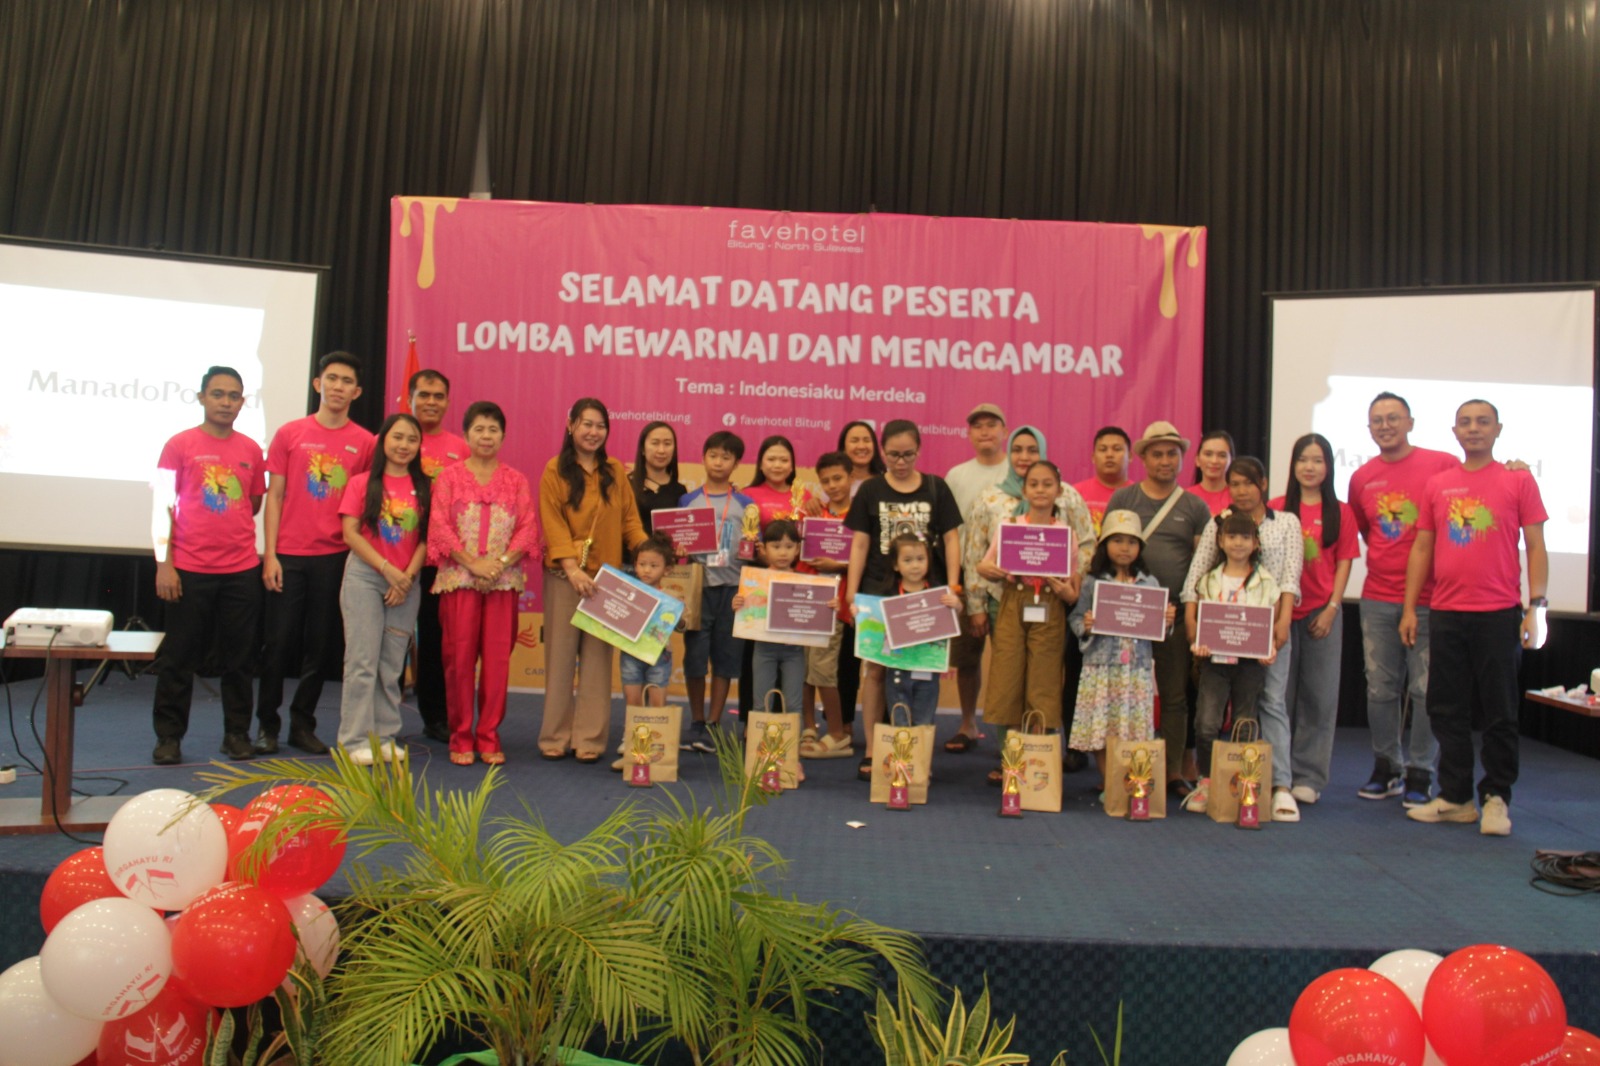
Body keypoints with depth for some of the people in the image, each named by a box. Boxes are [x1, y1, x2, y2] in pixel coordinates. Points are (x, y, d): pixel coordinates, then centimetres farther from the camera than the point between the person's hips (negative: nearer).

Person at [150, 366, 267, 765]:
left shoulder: (251, 450, 6)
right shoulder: (180, 445, -1)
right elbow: (163, 507, -2)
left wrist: (229, 525, 6)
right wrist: (163, 563, -7)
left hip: (241, 570, 2)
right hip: (189, 570, -2)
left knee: (238, 657, 8)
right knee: (179, 657, 4)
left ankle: (237, 733, 18)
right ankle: (169, 736, 16)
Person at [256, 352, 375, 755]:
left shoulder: (364, 442, 4)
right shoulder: (289, 434, 3)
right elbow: (274, 497, 3)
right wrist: (270, 555, -3)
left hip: (336, 557, 1)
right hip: (289, 555, -1)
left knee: (322, 645, 7)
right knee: (280, 643, 2)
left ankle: (303, 724, 20)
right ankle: (267, 724, 17)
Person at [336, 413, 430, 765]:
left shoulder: (423, 486, 7)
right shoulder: (363, 482, 1)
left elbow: (425, 538, 4)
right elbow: (350, 532, -5)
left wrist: (409, 575, -9)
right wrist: (387, 569, -12)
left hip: (407, 582, 3)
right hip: (365, 577, -2)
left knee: (392, 664, 7)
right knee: (363, 661, -4)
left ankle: (385, 736, 15)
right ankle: (356, 740, 2)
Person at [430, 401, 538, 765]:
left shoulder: (516, 480, 10)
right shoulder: (449, 477, 7)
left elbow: (529, 528, 2)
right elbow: (439, 526, -2)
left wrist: (501, 562, -12)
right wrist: (472, 562, -13)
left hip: (504, 581, 1)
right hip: (458, 578, -1)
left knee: (498, 660, 1)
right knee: (459, 658, 0)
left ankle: (489, 736, 11)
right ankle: (461, 737, 11)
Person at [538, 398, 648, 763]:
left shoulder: (616, 472, 11)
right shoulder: (555, 470, 1)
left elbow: (630, 520, 10)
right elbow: (553, 523, -7)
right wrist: (572, 568, -18)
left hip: (608, 576, 3)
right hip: (565, 575, -3)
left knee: (598, 657, 3)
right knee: (561, 654, 4)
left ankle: (589, 739, 9)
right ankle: (555, 737, 13)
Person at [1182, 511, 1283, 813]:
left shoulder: (1266, 583, 5)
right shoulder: (1208, 581, 9)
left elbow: (1276, 625, 3)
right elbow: (1192, 618, 7)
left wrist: (1273, 648, -15)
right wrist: (1197, 642, -11)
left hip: (1251, 662, 0)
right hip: (1214, 659, 1)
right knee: (1206, 723, -10)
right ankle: (1205, 783, 5)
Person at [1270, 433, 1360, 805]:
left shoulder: (1341, 512, 5)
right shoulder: (1277, 508, 4)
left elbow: (1344, 562, 3)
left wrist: (1332, 608, -6)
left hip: (1322, 612, 0)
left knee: (1319, 696, 3)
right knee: (1279, 693, 4)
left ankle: (1309, 776, 11)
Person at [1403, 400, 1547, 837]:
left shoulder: (1518, 480, 2)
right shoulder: (1437, 485, 9)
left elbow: (1535, 547, 1)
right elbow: (1421, 549, 10)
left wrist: (1536, 606, -8)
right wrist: (1410, 609, 6)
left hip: (1499, 614, -3)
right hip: (1447, 614, 3)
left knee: (1500, 712, 3)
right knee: (1447, 710, 7)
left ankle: (1496, 798, 15)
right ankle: (1455, 797, 16)